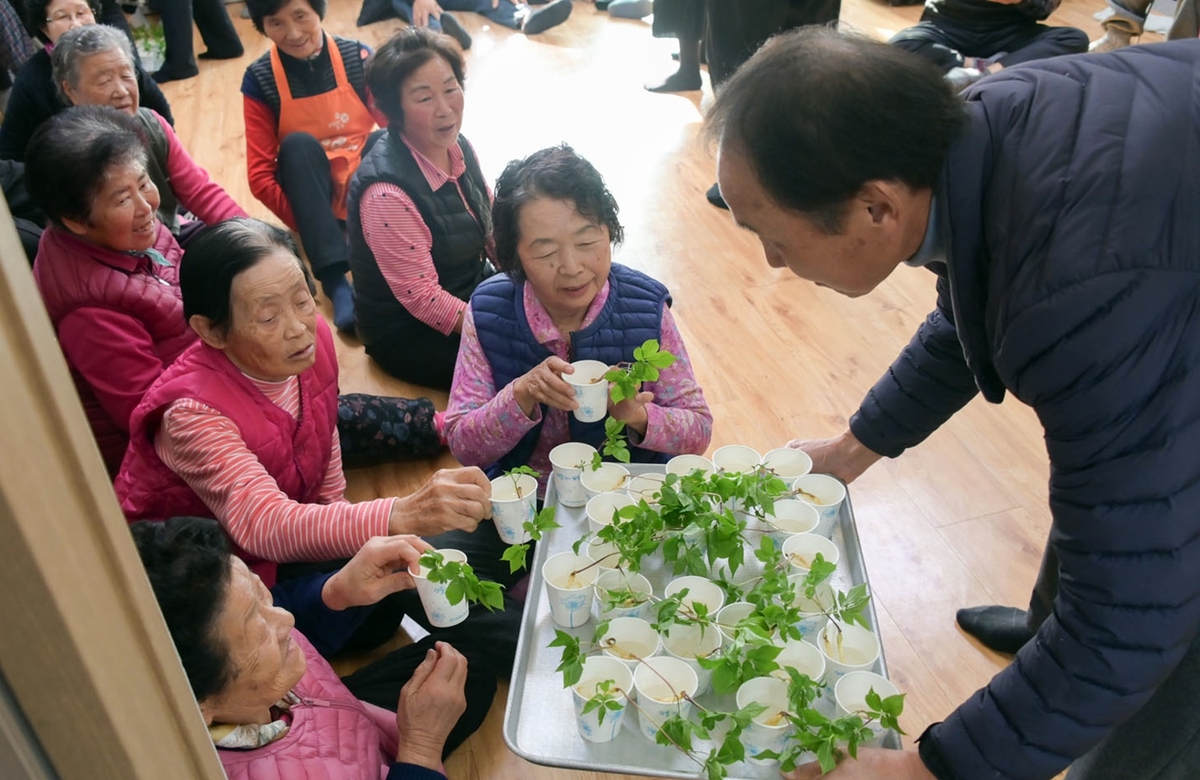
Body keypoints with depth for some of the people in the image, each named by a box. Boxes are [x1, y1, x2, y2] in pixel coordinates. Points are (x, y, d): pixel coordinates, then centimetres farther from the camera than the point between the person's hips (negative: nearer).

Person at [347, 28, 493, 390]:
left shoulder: (456, 146, -5)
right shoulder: (387, 193, -29)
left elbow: (492, 226, 8)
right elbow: (423, 299, -25)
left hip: (474, 292, 8)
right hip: (410, 335, -8)